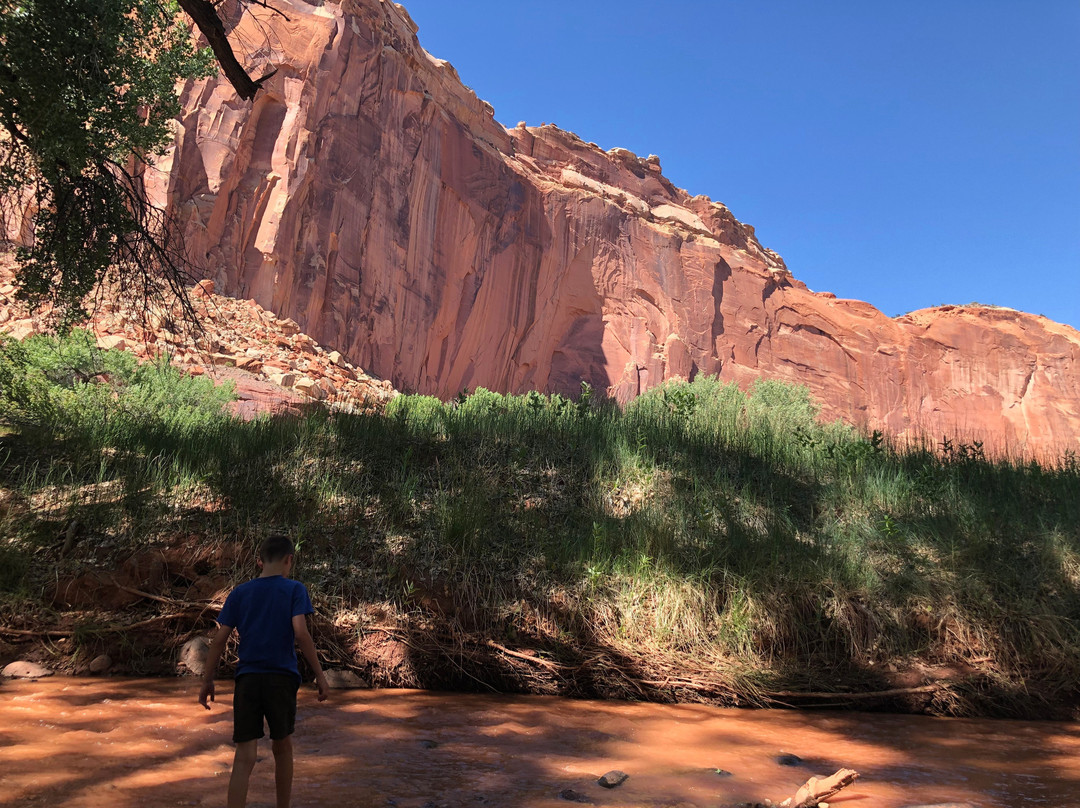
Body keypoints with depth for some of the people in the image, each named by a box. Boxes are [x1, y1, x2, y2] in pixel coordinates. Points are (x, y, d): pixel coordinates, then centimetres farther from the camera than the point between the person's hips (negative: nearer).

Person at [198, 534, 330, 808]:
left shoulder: (239, 593, 6)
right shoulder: (294, 590, -4)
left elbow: (219, 639, 3)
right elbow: (301, 633, -14)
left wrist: (207, 681, 12)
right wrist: (319, 674, -9)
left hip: (247, 680, 2)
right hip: (282, 679, -1)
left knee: (244, 756, 1)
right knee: (282, 746, 18)